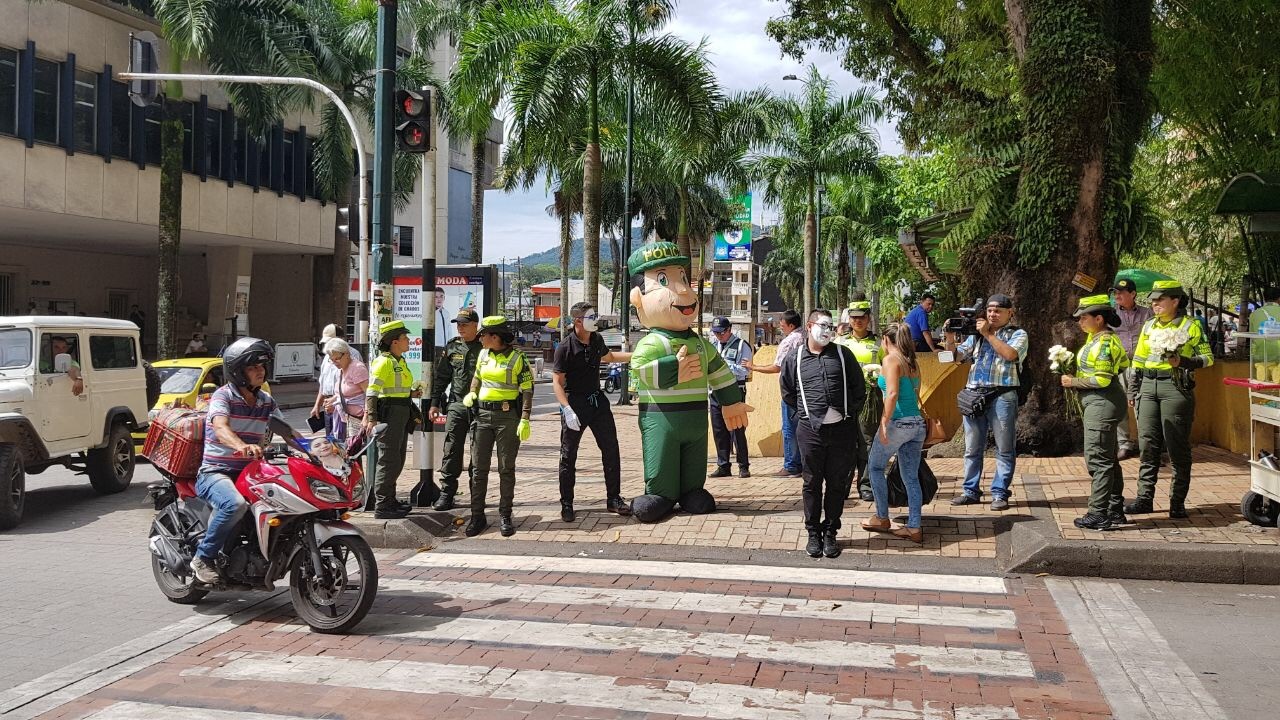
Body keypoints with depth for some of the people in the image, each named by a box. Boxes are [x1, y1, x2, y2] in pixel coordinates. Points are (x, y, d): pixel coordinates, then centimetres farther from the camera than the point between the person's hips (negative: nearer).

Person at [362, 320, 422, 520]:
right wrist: (371, 418, -29)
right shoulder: (384, 361, -13)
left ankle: (390, 500, 27)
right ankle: (382, 506, -3)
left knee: (397, 460, 17)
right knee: (388, 460, -8)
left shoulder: (400, 361, 16)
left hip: (402, 413, 10)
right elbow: (372, 391, -20)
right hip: (388, 413, -10)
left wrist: (411, 393, 10)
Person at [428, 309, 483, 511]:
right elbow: (441, 377, 14)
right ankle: (447, 493, 2)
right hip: (456, 405, 2)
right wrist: (435, 403, 9)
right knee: (451, 451, -2)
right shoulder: (451, 347, 9)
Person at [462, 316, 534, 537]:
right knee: (479, 467, 4)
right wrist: (472, 393, 8)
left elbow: (527, 390, -8)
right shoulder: (483, 354, 9)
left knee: (506, 468, 2)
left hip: (508, 416, -5)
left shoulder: (517, 358, -7)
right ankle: (477, 516, 10)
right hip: (483, 414, 5)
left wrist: (525, 419, -15)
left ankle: (505, 516, 11)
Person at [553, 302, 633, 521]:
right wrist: (568, 410, -24)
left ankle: (613, 498, 17)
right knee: (568, 456, 1)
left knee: (611, 449, 6)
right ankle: (566, 505, 11)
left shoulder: (597, 340, 4)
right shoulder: (565, 348, -15)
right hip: (575, 402, -6)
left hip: (597, 400, 6)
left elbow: (608, 357, 27)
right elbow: (557, 382, -15)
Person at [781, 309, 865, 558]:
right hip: (811, 431, 0)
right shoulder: (794, 359, 6)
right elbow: (787, 393, 17)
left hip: (842, 429, 1)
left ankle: (830, 532, 17)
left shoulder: (843, 355, 7)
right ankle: (813, 533, 16)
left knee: (837, 483, 6)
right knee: (812, 484, 6)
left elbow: (859, 387, 13)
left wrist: (850, 413, 9)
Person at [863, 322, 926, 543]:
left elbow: (892, 393, -20)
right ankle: (914, 527, 9)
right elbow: (916, 395, 17)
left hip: (898, 423, -7)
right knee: (911, 477, 10)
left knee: (875, 467, 13)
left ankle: (882, 519, 18)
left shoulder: (891, 360, -8)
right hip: (917, 423, 7)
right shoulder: (912, 363, 14)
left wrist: (884, 423, -19)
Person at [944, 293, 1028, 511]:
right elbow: (957, 357, 14)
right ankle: (971, 491, 16)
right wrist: (950, 338, -3)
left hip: (1002, 395, -4)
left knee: (1004, 449, 0)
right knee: (972, 448, 8)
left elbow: (1010, 354, -14)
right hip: (974, 394, 4)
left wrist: (988, 334, -9)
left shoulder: (1018, 334, 6)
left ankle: (1000, 493, 6)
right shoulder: (977, 334, 17)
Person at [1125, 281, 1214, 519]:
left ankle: (1178, 502, 5)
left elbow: (1207, 358, -3)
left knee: (1177, 446, -2)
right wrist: (1133, 390, 16)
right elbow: (1139, 360, 20)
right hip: (1148, 387, 6)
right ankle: (1145, 498, 10)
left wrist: (1182, 362, -19)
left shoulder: (1190, 326, -1)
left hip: (1175, 387, -5)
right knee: (1147, 443, 5)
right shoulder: (1149, 326, 15)